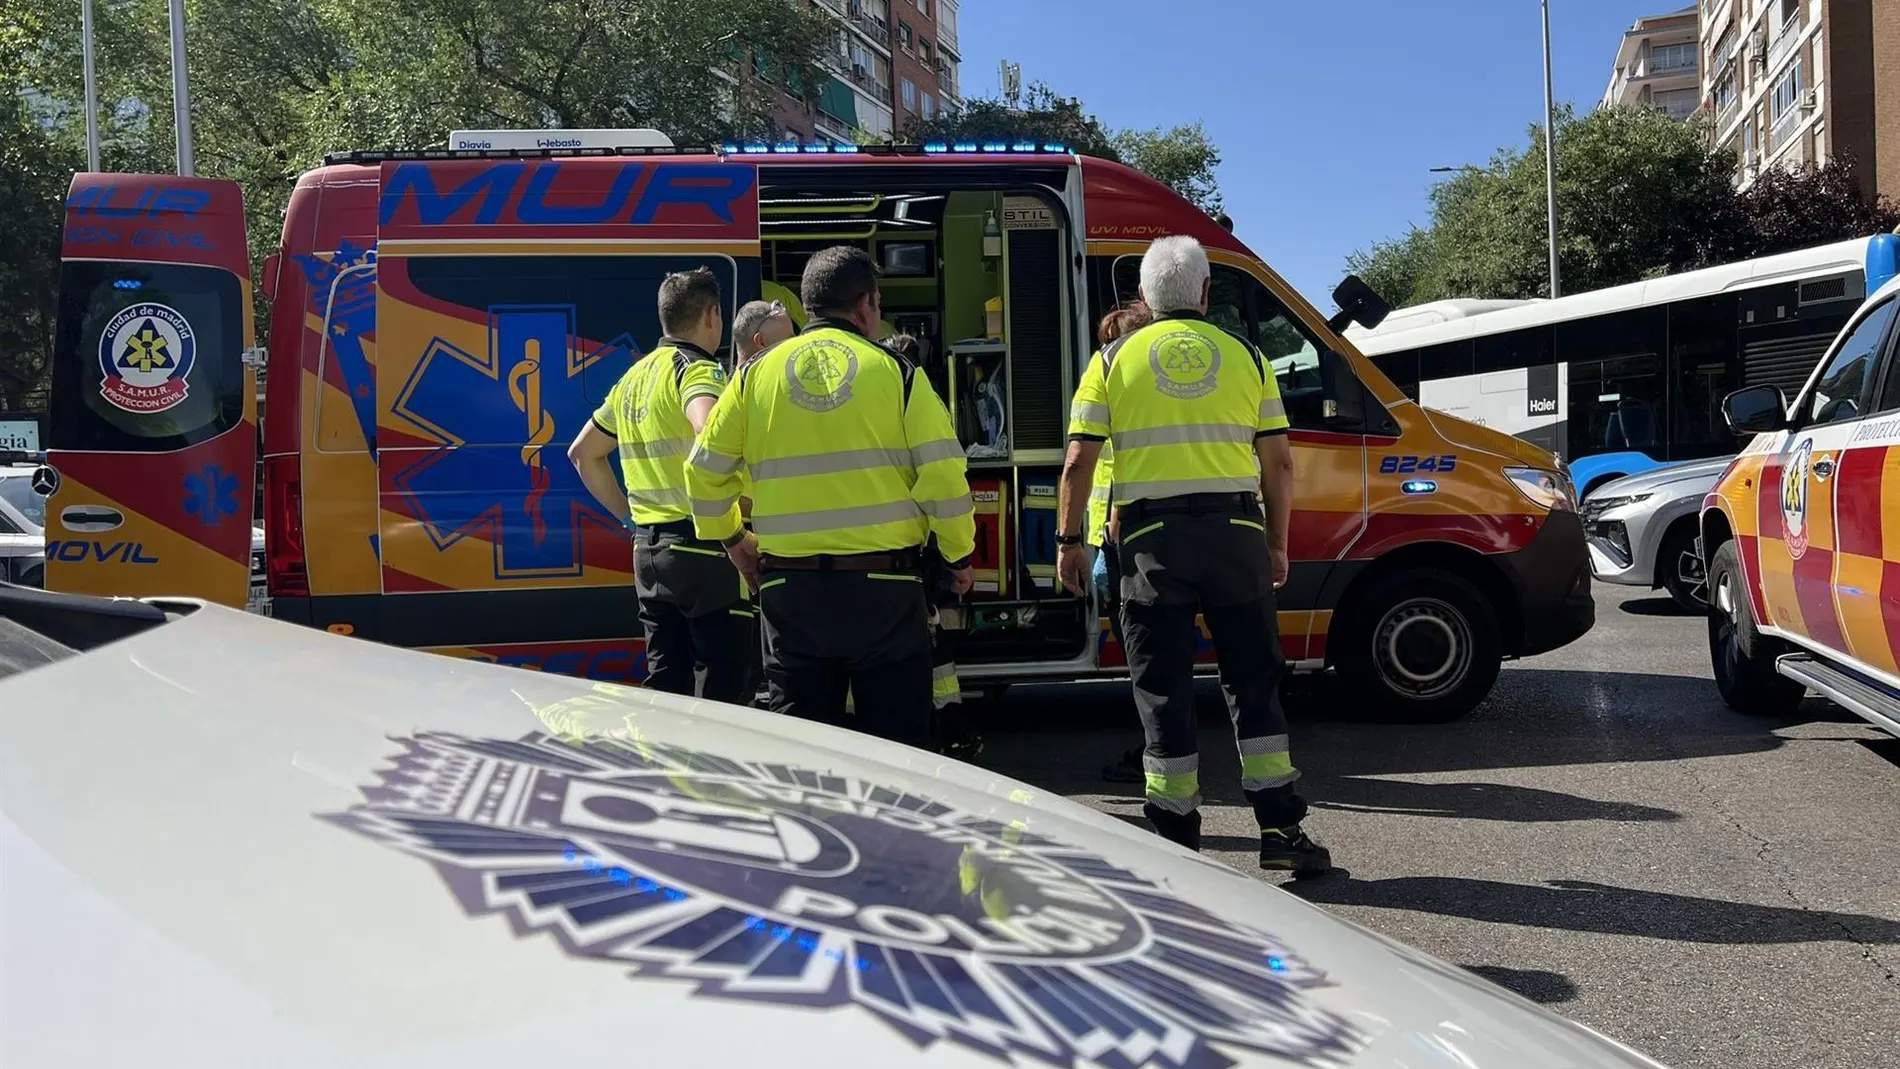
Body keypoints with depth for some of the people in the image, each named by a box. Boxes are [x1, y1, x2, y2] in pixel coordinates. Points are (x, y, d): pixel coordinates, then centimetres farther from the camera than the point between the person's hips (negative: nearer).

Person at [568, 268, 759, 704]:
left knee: (665, 683, 13)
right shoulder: (699, 370, -10)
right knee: (728, 686, -1)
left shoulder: (633, 377, 15)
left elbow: (583, 453, 23)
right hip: (704, 547, -8)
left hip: (648, 548, 8)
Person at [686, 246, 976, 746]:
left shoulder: (757, 374, 6)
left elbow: (705, 470, 8)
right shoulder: (894, 371, -2)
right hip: (884, 586, -2)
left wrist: (731, 539, 24)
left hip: (790, 589, 2)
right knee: (897, 744, 9)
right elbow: (944, 475, -7)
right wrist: (960, 556, 8)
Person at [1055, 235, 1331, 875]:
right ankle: (1280, 829, 9)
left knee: (1164, 688, 6)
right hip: (1234, 529, 1)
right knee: (1253, 681, 10)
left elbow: (1079, 461, 0)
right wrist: (1277, 544, 15)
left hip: (1152, 535, -1)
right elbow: (1278, 462, 7)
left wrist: (1069, 540, 7)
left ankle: (1177, 840, 10)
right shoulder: (1246, 357, 9)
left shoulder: (1113, 360, 5)